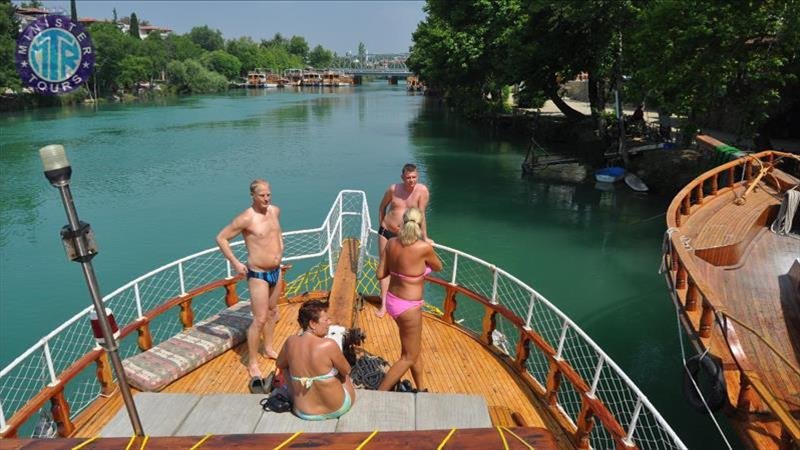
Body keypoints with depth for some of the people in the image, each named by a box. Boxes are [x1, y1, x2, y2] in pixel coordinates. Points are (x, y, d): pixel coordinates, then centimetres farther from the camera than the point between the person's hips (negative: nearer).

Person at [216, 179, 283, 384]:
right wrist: (235, 263, -15)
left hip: (276, 270, 7)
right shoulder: (246, 218, -20)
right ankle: (252, 363, 9)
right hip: (258, 274, -7)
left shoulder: (275, 211, 2)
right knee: (260, 319, -5)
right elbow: (221, 238, -14)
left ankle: (268, 348, 41)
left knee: (272, 311, 21)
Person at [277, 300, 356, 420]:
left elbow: (280, 365, 7)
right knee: (345, 376, 28)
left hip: (304, 413, 3)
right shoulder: (329, 345, -27)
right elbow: (347, 371, -9)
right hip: (338, 409, -3)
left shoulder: (291, 342, -14)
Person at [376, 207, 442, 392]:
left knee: (412, 348, 26)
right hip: (408, 307, -7)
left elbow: (380, 274, -1)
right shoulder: (424, 247, -23)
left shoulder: (392, 243, -7)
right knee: (409, 357, 13)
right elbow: (438, 267, -2)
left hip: (392, 300, 7)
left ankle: (421, 388, 44)